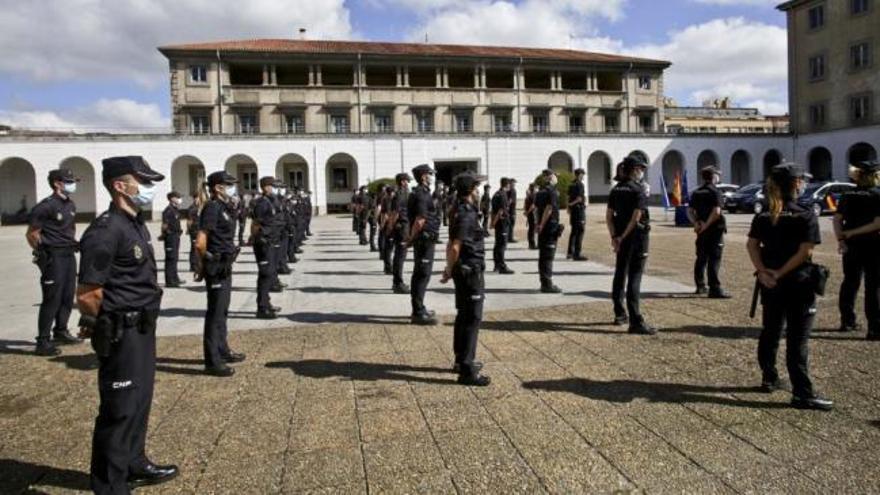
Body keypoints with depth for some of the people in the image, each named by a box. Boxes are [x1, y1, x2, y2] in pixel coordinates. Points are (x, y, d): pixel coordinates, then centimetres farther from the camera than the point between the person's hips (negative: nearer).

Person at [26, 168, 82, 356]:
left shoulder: (70, 205, 12)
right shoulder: (46, 206, -14)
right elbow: (32, 234, -11)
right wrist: (43, 253, -5)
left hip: (69, 255, 8)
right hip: (54, 258, -8)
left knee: (68, 296, 14)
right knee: (52, 299, -6)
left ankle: (60, 331, 29)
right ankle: (43, 342, 0)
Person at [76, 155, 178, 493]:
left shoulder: (136, 224, 11)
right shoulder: (106, 230, -19)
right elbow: (88, 293, -20)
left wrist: (144, 320, 15)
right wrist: (103, 327, -6)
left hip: (142, 329, 10)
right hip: (121, 333, -10)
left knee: (140, 399, 21)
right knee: (120, 408, 1)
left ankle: (134, 465, 38)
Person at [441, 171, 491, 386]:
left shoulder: (461, 211, 12)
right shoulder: (466, 214, -19)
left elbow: (452, 245, 17)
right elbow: (455, 247, -23)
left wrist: (450, 268, 19)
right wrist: (450, 270, -10)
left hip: (465, 271, 10)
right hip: (471, 271, -10)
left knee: (464, 316, 18)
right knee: (472, 319, -7)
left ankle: (462, 360, 31)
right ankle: (467, 370, -5)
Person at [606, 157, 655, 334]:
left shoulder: (616, 189, 9)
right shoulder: (638, 190, -12)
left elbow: (609, 216, 5)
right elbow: (636, 217, -18)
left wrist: (614, 236, 1)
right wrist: (623, 237, -11)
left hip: (620, 237, 7)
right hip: (637, 236, -7)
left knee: (620, 274, 16)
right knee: (634, 277, -7)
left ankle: (620, 314, 29)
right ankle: (635, 321, -6)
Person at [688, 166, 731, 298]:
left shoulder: (696, 193, 11)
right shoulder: (715, 192, -10)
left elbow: (690, 211, 5)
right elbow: (716, 212, -22)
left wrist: (696, 223, -6)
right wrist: (706, 225, -15)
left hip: (702, 231, 7)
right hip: (715, 229, -7)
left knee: (701, 259, 15)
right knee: (714, 260, -7)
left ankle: (700, 286, 22)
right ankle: (715, 289, -8)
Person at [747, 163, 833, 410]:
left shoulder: (762, 217, 5)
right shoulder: (806, 217, -11)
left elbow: (752, 245, -2)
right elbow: (805, 252, -18)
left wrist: (763, 272, -10)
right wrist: (781, 273, -14)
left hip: (770, 285, 6)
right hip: (798, 284, -5)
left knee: (770, 332, 17)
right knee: (797, 340, -4)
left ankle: (769, 379, 29)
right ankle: (802, 394, 0)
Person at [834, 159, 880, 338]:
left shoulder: (848, 196, 5)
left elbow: (837, 219, -2)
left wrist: (841, 239, -8)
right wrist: (852, 232, -13)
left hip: (851, 246, 5)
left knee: (849, 283, 15)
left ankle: (847, 322, 24)